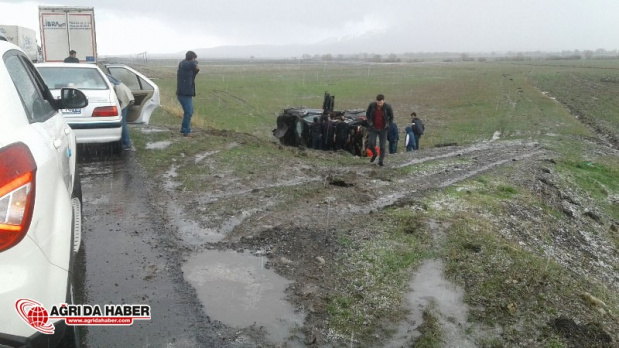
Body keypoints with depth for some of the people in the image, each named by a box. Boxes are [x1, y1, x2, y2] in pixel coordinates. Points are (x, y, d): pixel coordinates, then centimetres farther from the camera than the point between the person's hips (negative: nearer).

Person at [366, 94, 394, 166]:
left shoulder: (388, 107, -12)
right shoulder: (371, 105, -11)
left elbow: (391, 117, 4)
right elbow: (367, 114, 7)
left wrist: (388, 124, -8)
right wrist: (369, 123, -5)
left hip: (383, 129, -1)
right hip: (373, 128, 1)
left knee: (382, 146, -1)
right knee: (371, 143, -9)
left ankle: (381, 161, 12)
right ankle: (374, 154, 22)